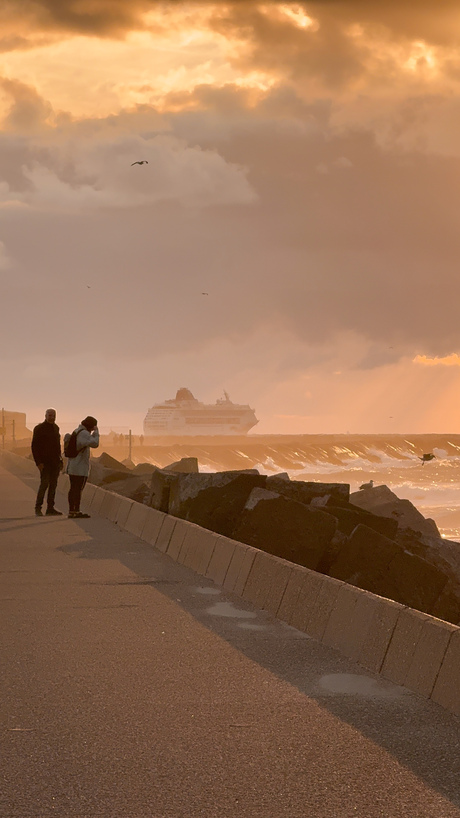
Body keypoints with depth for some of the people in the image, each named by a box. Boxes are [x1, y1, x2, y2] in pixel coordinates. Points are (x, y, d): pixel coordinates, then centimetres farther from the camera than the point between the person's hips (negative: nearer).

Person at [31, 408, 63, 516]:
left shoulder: (56, 428, 15)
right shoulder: (39, 429, -5)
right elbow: (34, 446, -9)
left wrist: (60, 460, 13)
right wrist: (38, 462, -16)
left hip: (55, 462, 6)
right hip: (45, 462, -6)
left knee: (53, 485, 5)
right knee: (44, 483, -13)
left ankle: (50, 508, 8)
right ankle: (38, 508, -6)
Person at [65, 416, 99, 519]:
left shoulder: (76, 431, 15)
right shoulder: (84, 433, -15)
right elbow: (94, 444, -25)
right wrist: (96, 432, -14)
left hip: (72, 467, 9)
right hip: (80, 468, -9)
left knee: (73, 488, 10)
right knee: (78, 489, -7)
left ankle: (71, 510, 11)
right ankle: (77, 511, -8)